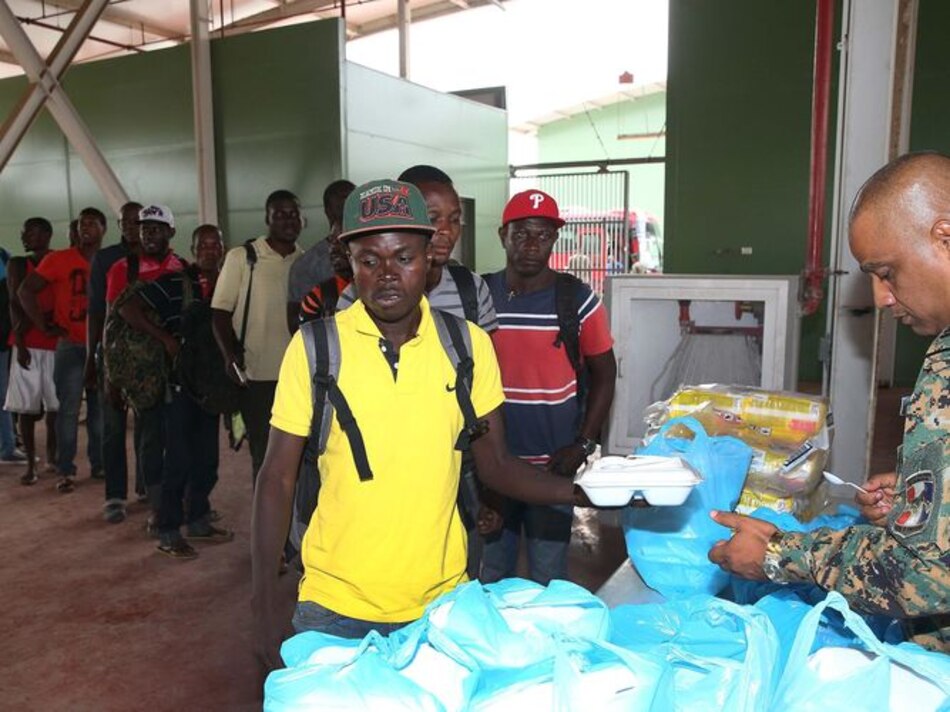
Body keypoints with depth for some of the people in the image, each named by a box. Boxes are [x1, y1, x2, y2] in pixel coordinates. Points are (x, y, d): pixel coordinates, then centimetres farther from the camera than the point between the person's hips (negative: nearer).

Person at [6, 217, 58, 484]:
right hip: (27, 344, 0)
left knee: (55, 404, 2)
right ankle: (31, 464, 3)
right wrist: (20, 342, -9)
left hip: (56, 342, 0)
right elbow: (15, 305, 1)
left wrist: (35, 318, -13)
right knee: (26, 406, -2)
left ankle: (52, 456, 19)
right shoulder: (17, 264, 8)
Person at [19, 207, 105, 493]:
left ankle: (99, 463, 22)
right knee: (69, 409, -1)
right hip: (70, 345, -3)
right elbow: (25, 291, -3)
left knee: (100, 408, 10)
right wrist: (44, 326, -6)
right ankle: (66, 471, 6)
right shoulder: (58, 259, -2)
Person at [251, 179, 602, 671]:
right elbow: (277, 477, -3)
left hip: (443, 600, 2)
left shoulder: (467, 343, -4)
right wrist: (264, 604, -6)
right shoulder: (315, 346, -9)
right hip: (336, 610, -1)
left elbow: (496, 465, 3)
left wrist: (586, 489, -12)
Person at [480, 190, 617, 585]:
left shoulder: (578, 300, -5)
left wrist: (583, 446, -7)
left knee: (549, 578, 8)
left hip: (554, 462, -1)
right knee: (492, 573, 15)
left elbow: (604, 375, 1)